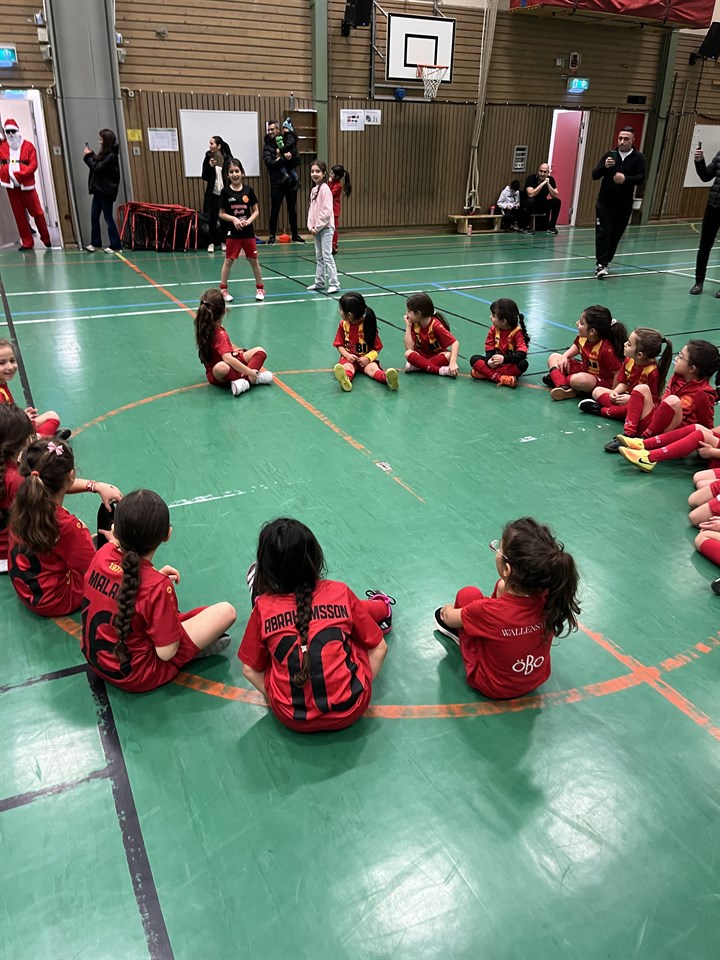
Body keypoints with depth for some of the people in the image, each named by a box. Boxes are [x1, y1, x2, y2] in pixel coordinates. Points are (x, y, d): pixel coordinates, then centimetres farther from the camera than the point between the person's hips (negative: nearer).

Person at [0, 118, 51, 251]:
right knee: (19, 215, 5)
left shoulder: (28, 146, 0)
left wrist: (19, 174, -17)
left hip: (26, 185, -3)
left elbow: (33, 165, -9)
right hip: (11, 186, 3)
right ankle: (27, 242, 10)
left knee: (37, 213, 0)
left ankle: (46, 239, 15)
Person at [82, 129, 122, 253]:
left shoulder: (111, 156, -14)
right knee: (94, 217, 7)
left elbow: (97, 167, -19)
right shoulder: (104, 154, 13)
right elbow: (96, 165, 16)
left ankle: (115, 245, 2)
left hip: (107, 191, -9)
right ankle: (95, 243, 14)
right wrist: (90, 155, 4)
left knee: (108, 217, -4)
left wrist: (88, 156, -8)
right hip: (99, 190, 9)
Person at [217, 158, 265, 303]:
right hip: (233, 232, -1)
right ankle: (223, 289, 12)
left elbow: (256, 211, 4)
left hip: (248, 232, 1)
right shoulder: (225, 192, -3)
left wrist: (248, 220, -13)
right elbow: (222, 214, -1)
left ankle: (260, 288, 19)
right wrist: (234, 219, -17)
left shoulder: (248, 190, 0)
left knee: (253, 260, 7)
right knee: (229, 260, 3)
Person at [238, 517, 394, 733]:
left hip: (292, 719, 0)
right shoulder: (341, 593, -9)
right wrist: (361, 688, 9)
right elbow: (378, 648, 0)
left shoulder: (263, 608, -9)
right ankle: (381, 610, 46)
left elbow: (250, 669, 0)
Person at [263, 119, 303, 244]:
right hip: (276, 182, -2)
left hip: (290, 181, 2)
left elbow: (296, 161, 0)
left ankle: (295, 235, 17)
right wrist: (284, 159, -20)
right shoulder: (267, 146, 2)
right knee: (274, 210, -3)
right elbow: (269, 162, -13)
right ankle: (272, 235, 7)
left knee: (292, 209, 8)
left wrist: (280, 160, -15)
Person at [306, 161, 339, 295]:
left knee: (327, 255, -10)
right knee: (319, 257, 13)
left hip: (325, 228, -8)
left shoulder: (325, 188, -12)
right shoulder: (313, 190, 13)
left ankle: (334, 283, -7)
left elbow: (326, 211, -18)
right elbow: (311, 209, 15)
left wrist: (318, 226, -15)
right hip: (316, 229, 8)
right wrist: (311, 226, 2)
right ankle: (319, 282, 20)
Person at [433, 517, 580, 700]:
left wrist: (448, 610, 10)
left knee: (468, 594, 1)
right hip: (537, 679, 4)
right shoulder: (549, 598, -27)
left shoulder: (487, 611, -37)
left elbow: (450, 618, -11)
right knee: (502, 586, 8)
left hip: (491, 687, -4)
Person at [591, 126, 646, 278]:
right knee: (603, 232, -12)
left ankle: (605, 262, 20)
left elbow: (641, 179, -12)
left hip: (624, 205, 1)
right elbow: (595, 175, -3)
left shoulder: (638, 158, 0)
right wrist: (605, 166, -24)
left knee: (615, 235, 6)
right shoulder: (609, 155, 3)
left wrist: (625, 179, -31)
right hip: (605, 202, 0)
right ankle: (601, 264, -15)